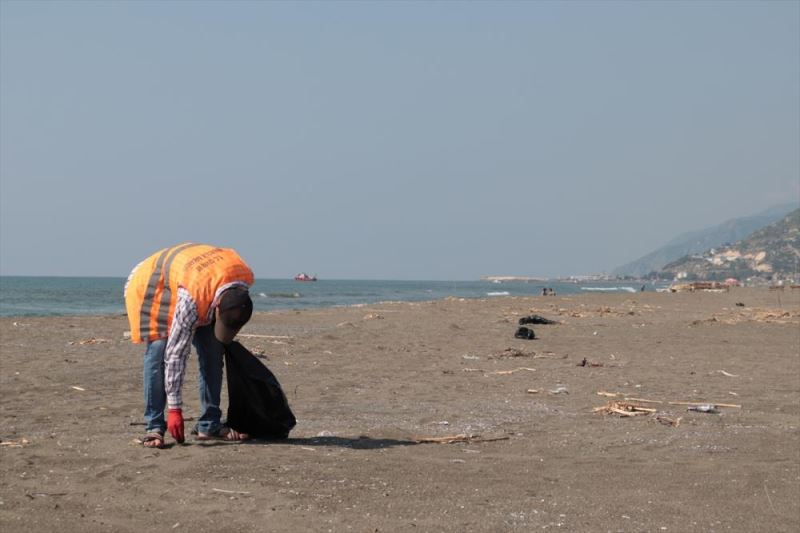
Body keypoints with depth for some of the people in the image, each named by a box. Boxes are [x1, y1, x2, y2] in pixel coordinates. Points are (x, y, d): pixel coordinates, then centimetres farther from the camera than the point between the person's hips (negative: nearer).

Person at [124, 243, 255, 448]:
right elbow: (176, 355, -37)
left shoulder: (245, 276, -27)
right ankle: (153, 427, -16)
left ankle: (209, 425, 2)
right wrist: (175, 408, -33)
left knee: (213, 352, -4)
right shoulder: (191, 300, -44)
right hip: (151, 284, -6)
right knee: (159, 351, -22)